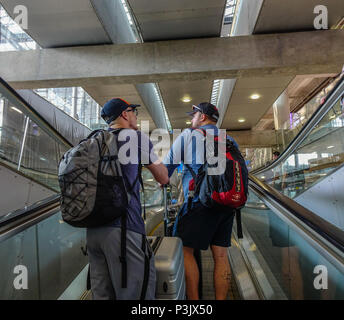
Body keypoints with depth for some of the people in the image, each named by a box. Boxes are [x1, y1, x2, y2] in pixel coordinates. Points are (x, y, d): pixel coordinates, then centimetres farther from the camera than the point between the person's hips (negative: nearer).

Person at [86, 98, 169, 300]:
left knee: (101, 294, 16)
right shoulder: (138, 137, 0)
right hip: (123, 228, -7)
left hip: (92, 228, 7)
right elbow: (163, 178, 6)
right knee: (134, 293, 4)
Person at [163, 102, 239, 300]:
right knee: (221, 254, 10)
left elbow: (168, 166, 5)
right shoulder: (230, 140, 18)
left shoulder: (189, 135, 2)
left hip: (200, 201, -6)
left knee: (185, 249, 4)